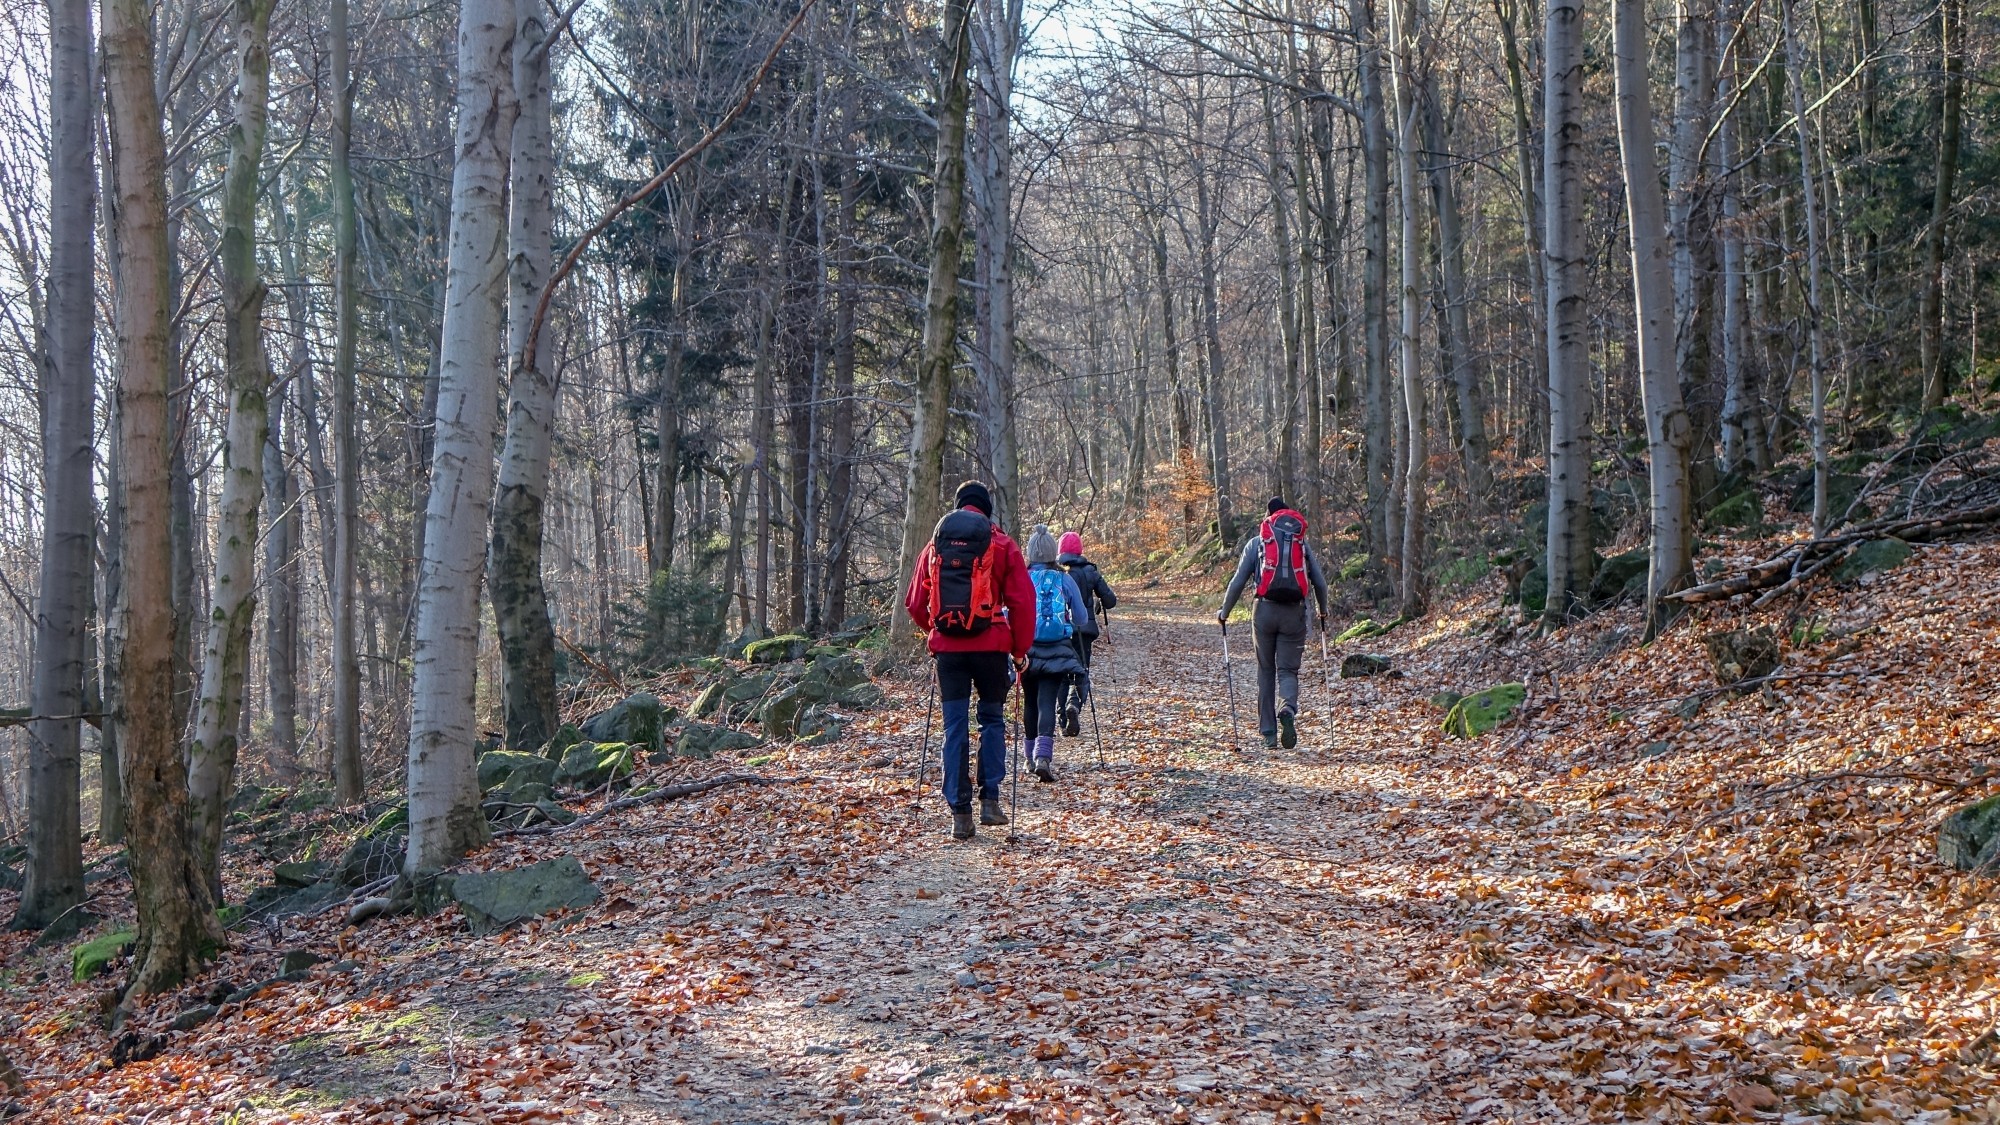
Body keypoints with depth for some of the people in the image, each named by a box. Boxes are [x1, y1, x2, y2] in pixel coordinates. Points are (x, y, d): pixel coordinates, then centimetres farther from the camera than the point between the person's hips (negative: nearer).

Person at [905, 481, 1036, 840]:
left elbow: (914, 604, 11)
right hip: (990, 645, -2)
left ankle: (960, 813, 3)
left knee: (955, 728, 5)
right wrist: (1020, 649, 4)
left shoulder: (935, 546, 10)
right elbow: (1022, 601, -4)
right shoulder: (1002, 545, 2)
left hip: (947, 648, 2)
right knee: (992, 720, 14)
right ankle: (990, 800, 6)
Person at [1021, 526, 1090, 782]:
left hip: (1026, 649, 1)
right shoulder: (1064, 580, -1)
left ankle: (1031, 756, 25)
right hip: (1057, 650, -1)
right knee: (1047, 702, -5)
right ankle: (1043, 756, -22)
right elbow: (1081, 618, 4)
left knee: (1030, 702, 16)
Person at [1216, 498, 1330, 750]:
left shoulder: (1256, 543, 9)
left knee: (1266, 670, 11)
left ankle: (1268, 734, 9)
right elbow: (1320, 582, 12)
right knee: (1288, 670, 5)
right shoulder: (1303, 542, 12)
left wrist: (1224, 611, 17)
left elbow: (1238, 581, 5)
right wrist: (1323, 611, 29)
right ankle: (1287, 710, -27)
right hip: (1294, 613, 0)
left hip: (1265, 610, 0)